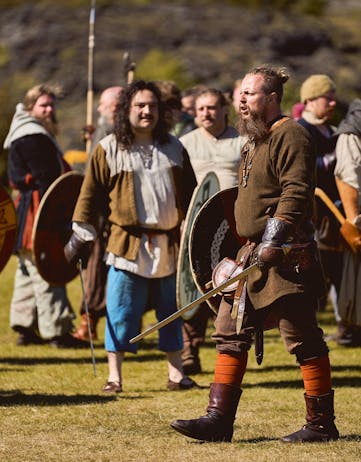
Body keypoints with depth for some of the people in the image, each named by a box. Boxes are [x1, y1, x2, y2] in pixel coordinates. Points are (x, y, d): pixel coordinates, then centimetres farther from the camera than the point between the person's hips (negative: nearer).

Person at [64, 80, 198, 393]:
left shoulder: (174, 148, 10)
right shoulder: (109, 149, -1)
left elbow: (189, 193, 16)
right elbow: (91, 195, 1)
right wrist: (81, 235, -2)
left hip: (169, 245, 3)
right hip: (128, 245, -3)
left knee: (171, 311, 10)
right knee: (121, 312, -3)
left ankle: (176, 373, 18)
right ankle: (114, 375, 3)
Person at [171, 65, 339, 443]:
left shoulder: (289, 135, -11)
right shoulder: (254, 141, 19)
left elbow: (296, 192, -21)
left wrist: (273, 241, -27)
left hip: (286, 257, -10)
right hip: (254, 254, 10)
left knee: (303, 339, -3)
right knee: (230, 332, 6)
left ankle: (321, 423, 5)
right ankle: (219, 419, 7)